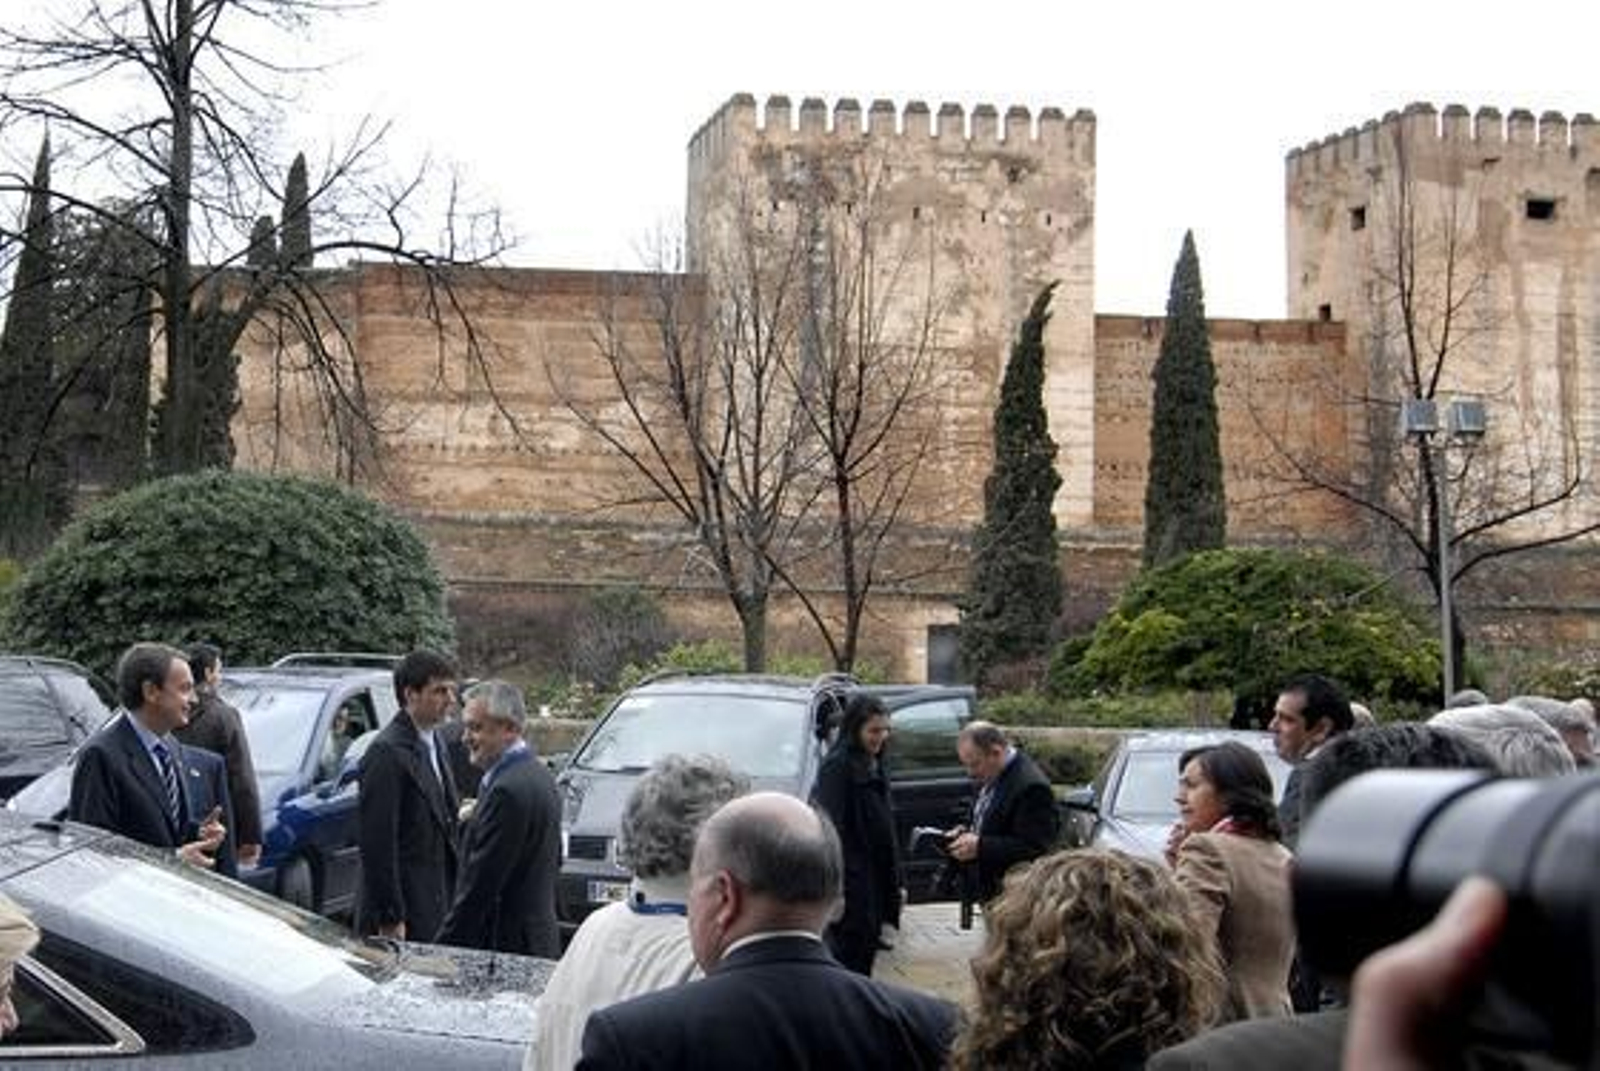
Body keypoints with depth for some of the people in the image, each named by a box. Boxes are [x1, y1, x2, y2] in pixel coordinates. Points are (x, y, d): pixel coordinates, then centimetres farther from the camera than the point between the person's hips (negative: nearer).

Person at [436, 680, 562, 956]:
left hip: (508, 947, -10)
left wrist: (443, 949, -15)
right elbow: (554, 862, 21)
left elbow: (479, 887, -19)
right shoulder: (540, 774, 12)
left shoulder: (507, 791, -19)